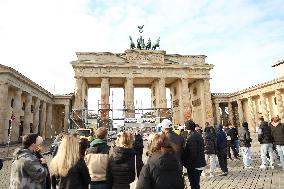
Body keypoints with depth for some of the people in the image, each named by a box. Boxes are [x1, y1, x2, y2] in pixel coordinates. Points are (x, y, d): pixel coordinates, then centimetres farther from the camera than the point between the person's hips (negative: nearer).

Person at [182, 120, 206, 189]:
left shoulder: (191, 138, -22)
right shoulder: (199, 135, 7)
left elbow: (192, 154, -25)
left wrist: (185, 163, -14)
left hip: (194, 166, -9)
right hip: (200, 164, 9)